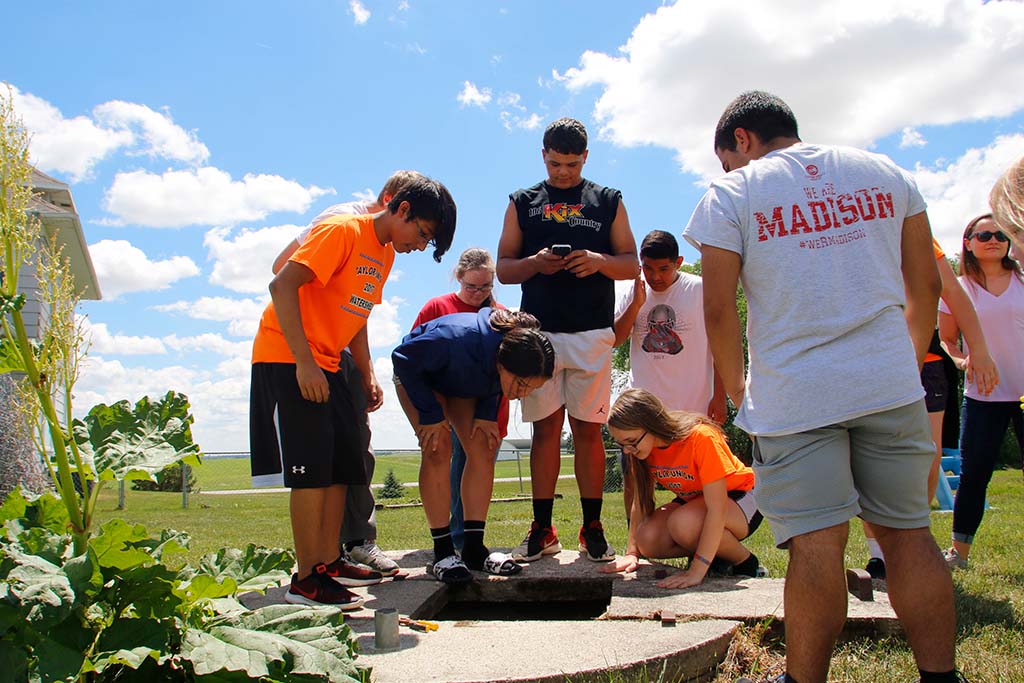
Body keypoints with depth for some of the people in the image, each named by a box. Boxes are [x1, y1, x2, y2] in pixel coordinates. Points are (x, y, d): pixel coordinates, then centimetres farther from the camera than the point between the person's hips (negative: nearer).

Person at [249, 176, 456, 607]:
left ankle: (328, 563, 15)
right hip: (287, 359, -9)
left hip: (325, 365, 9)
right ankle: (306, 579, -6)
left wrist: (368, 373, 6)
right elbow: (283, 286, -23)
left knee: (343, 466, 7)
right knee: (312, 467, -12)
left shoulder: (386, 252, 12)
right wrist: (304, 363, -27)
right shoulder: (345, 231, -15)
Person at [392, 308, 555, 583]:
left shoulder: (520, 351, -28)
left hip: (466, 383, 5)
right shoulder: (458, 338, -46)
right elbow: (404, 359, -29)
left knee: (483, 449, -9)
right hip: (418, 376, -5)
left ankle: (474, 548, -3)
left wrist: (487, 414, -16)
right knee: (438, 450, -19)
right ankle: (442, 552, -12)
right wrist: (430, 413, -28)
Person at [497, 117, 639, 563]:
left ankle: (592, 529, 8)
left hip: (592, 332, 0)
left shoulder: (608, 201, 14)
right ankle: (542, 529, 9)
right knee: (545, 429, 2)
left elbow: (631, 264, 10)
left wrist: (600, 262, -11)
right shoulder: (523, 203, 15)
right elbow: (503, 269, 11)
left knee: (588, 429, 0)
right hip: (538, 332, 1)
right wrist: (535, 263, -9)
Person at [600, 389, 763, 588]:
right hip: (694, 500, 6)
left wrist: (696, 571, -37)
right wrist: (632, 553, -14)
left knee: (683, 523, -36)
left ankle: (745, 562, -9)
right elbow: (640, 500, -4)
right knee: (647, 540, -22)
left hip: (740, 498, -6)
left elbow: (717, 509, -33)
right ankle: (716, 554, 3)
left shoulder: (701, 437, -32)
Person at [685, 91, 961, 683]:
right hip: (891, 384, 4)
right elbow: (926, 285, 15)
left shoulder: (731, 194, 1)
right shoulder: (886, 173, 14)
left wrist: (737, 391, 9)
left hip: (793, 391, -4)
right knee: (908, 531, 10)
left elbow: (719, 309, -4)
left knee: (817, 541, -3)